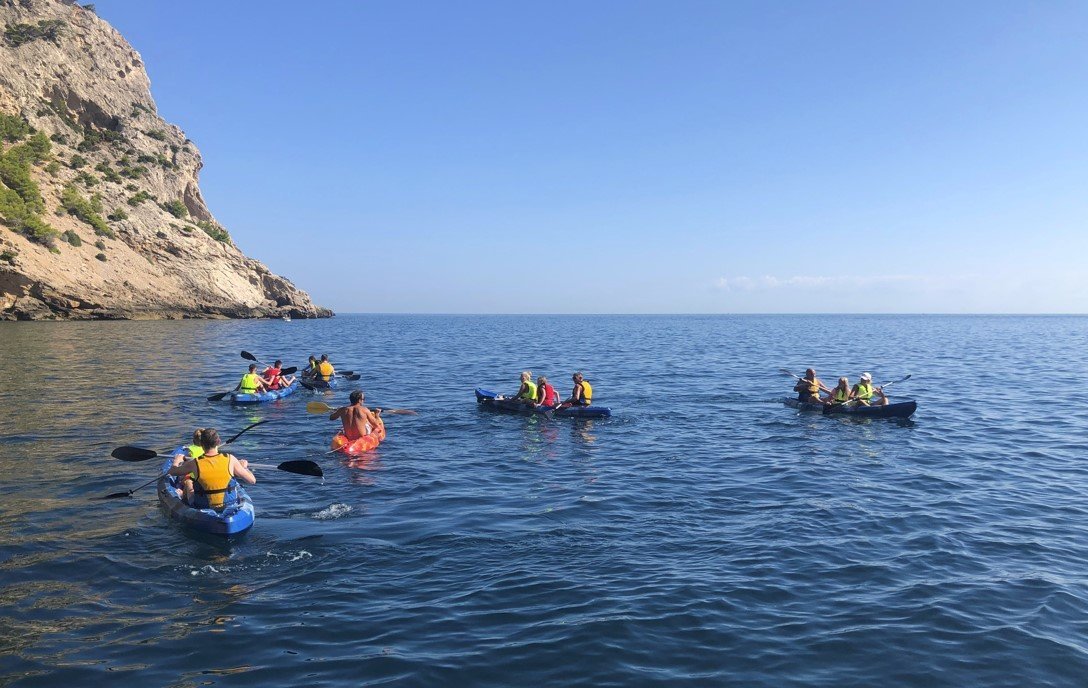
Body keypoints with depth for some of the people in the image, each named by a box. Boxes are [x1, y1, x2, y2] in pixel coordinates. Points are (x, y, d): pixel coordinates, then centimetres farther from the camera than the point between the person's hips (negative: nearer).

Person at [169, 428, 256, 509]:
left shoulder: (195, 464, -17)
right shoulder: (230, 460, -17)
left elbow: (170, 472, 2)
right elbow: (253, 480, -10)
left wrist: (176, 461, 24)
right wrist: (244, 467, 11)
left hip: (202, 507, 0)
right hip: (230, 504, 0)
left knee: (188, 482, 29)